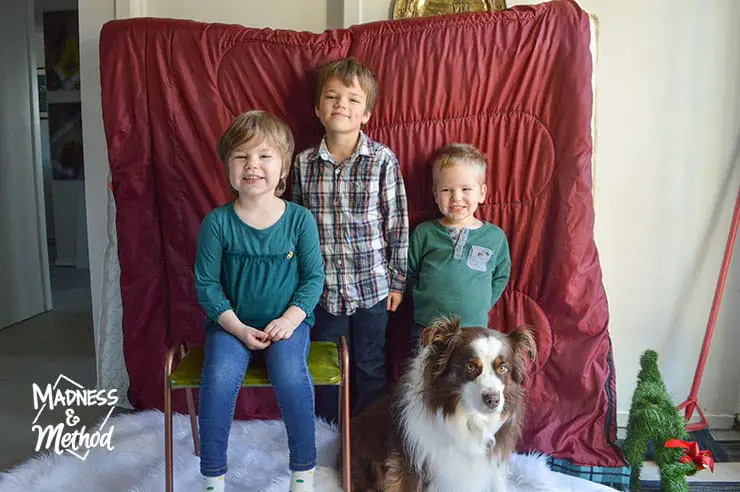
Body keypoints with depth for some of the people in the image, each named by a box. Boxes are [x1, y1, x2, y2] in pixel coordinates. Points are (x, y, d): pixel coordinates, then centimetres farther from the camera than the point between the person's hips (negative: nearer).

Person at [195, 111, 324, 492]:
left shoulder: (300, 220, -4)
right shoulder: (217, 222, -5)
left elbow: (314, 277, 0)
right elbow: (206, 284, -2)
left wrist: (290, 320, -13)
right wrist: (238, 328, -12)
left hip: (287, 321, 0)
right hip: (231, 322, 1)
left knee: (290, 374, -28)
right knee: (219, 376, -26)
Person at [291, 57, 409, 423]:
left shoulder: (383, 160, -10)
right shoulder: (304, 163, -3)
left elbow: (397, 223, -5)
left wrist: (397, 281, -3)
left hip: (372, 285, -2)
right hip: (324, 287, 2)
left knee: (370, 364, 15)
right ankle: (332, 431, 42)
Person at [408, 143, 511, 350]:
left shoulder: (496, 236, -1)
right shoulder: (423, 233, -3)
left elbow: (501, 277, 11)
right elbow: (411, 273, 7)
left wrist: (480, 306, 3)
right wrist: (425, 301, -1)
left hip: (474, 331, 1)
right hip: (426, 331, 0)